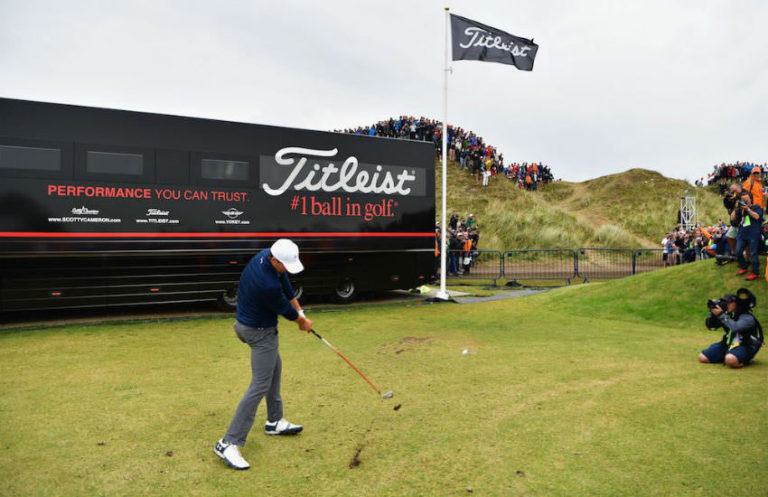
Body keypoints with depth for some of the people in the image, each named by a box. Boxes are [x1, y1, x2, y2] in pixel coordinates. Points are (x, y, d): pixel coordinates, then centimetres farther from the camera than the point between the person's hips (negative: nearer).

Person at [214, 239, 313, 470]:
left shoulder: (266, 255, -9)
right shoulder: (268, 284, -35)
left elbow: (287, 287, 4)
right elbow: (284, 309, -16)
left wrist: (299, 311, 6)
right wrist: (302, 320, 4)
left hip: (247, 322, 10)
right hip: (260, 332, -10)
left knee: (274, 367, 24)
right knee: (260, 386, -7)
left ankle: (274, 421, 39)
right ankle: (229, 443, -5)